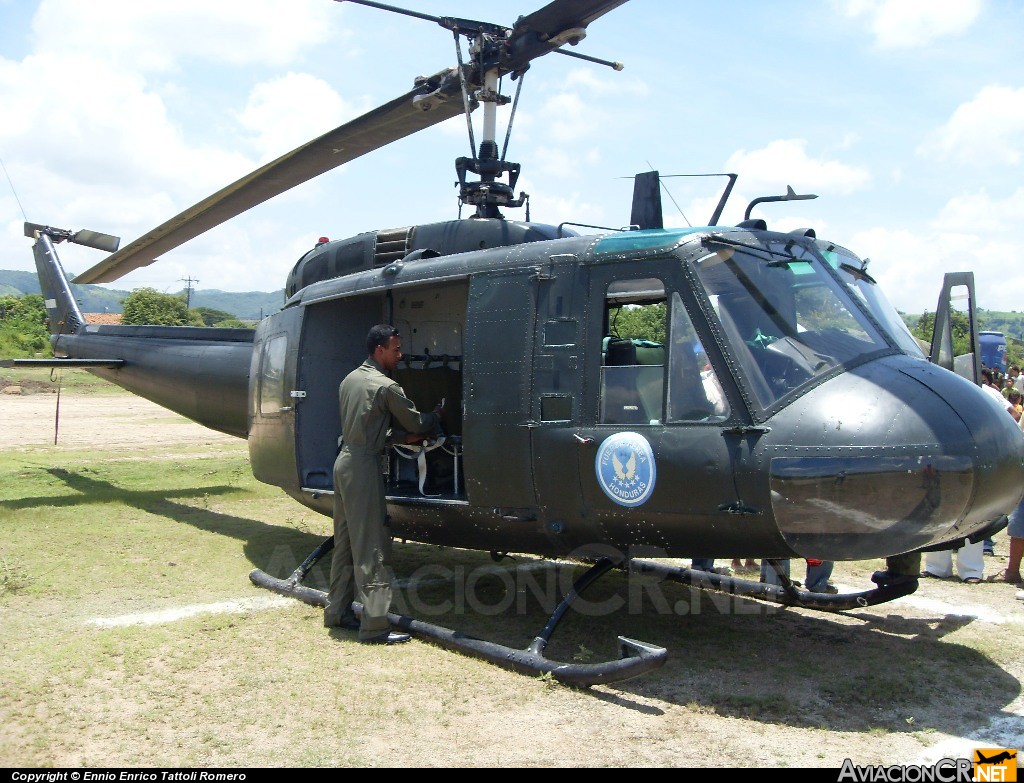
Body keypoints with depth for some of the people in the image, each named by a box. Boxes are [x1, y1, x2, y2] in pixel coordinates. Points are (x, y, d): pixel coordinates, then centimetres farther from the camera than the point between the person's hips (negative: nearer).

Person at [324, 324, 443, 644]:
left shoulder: (350, 379, 14)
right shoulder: (385, 386, -13)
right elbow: (416, 423, -4)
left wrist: (394, 437, 19)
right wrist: (437, 416, 15)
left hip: (345, 459, 9)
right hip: (364, 465, -9)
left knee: (346, 541, 16)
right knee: (372, 548, -7)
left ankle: (337, 611, 23)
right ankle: (374, 625, -6)